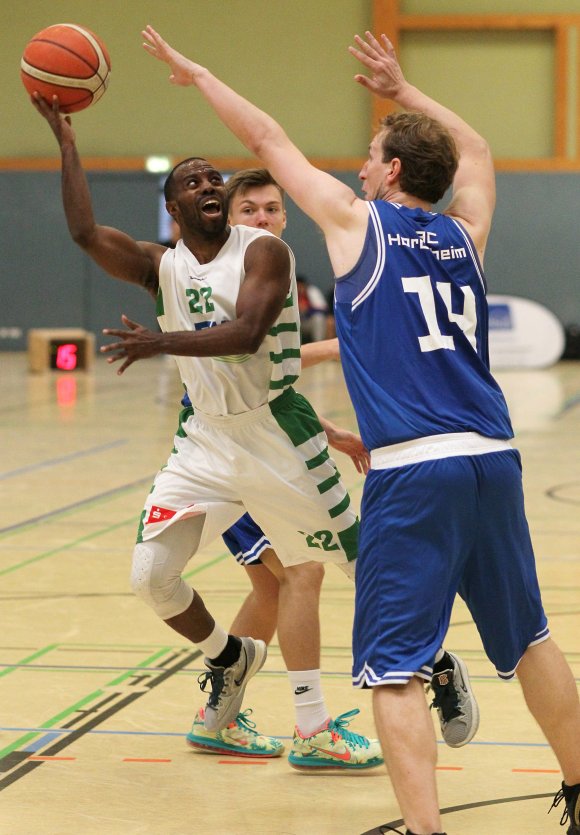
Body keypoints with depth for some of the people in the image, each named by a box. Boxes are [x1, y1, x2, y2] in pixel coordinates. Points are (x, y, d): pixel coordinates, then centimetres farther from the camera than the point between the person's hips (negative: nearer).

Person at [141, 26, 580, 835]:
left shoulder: (357, 221, 3)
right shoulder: (465, 234, 15)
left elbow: (268, 140, 14)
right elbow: (476, 151, 37)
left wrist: (196, 74, 27)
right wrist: (402, 88, 46)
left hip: (412, 472, -6)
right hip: (493, 462, 6)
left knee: (393, 668, -4)